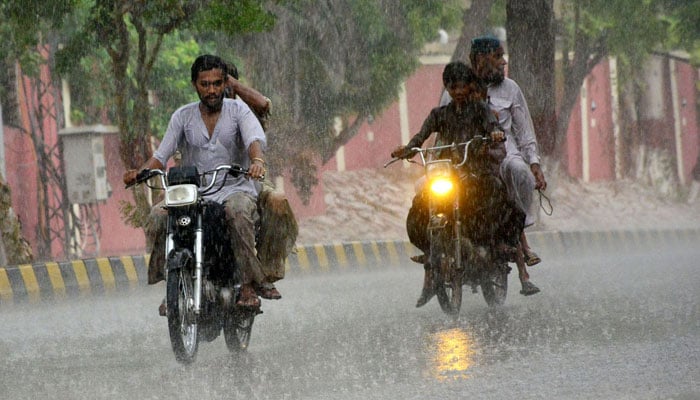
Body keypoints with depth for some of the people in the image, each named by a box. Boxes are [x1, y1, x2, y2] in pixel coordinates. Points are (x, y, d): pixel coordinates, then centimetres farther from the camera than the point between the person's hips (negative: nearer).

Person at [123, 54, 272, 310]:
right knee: (158, 216, -24)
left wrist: (257, 160, -40)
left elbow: (255, 138, -16)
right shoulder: (183, 116, 9)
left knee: (238, 212, -38)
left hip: (235, 188, -3)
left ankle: (248, 286, -32)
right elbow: (163, 154, 3)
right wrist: (141, 172, -19)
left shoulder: (238, 109, 3)